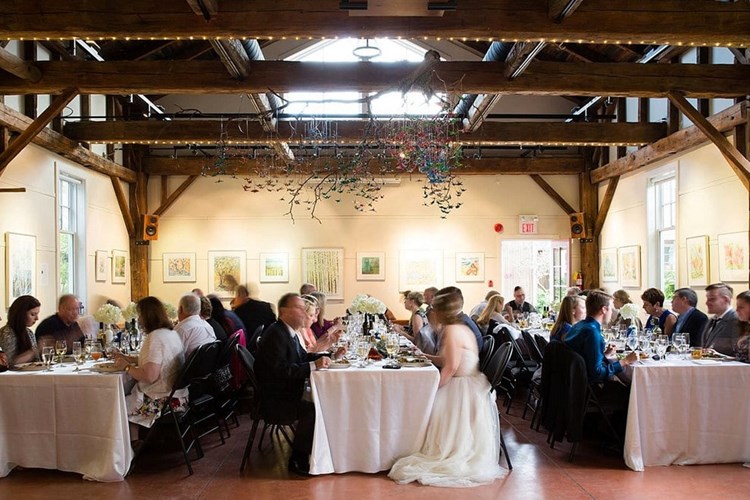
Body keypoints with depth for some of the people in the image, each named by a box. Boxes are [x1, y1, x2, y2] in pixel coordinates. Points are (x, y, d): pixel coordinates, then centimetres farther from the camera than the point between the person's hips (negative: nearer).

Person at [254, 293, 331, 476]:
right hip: (273, 400, -10)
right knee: (311, 410, -27)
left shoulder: (289, 333, 12)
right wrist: (313, 365, -28)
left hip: (286, 394, 10)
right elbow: (280, 370, -29)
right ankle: (297, 461, -13)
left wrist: (320, 358, 1)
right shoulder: (275, 334, -19)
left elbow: (303, 356, 21)